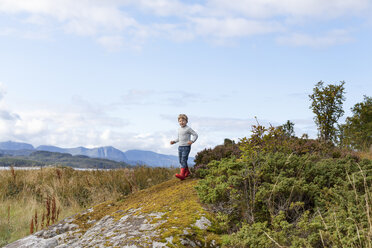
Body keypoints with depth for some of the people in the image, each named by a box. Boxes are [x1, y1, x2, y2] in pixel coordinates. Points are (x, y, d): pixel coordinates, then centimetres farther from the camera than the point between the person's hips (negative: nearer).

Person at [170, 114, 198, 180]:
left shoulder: (188, 129, -9)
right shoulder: (179, 129, 13)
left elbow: (195, 135, -9)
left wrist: (192, 141, -24)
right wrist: (174, 141, 12)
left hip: (186, 147, -8)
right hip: (180, 147, 8)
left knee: (183, 160, -15)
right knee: (181, 161, 11)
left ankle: (182, 174, -20)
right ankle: (187, 172, 28)